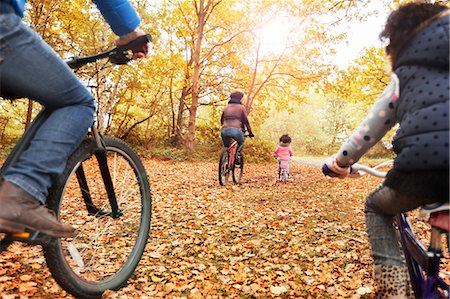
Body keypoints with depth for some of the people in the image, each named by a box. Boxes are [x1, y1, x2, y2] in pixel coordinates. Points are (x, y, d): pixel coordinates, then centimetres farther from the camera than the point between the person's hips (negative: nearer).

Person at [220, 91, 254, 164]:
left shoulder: (226, 107, 22)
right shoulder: (241, 107, 12)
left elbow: (221, 120, 27)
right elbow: (246, 121, 8)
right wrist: (250, 132, 15)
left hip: (224, 130, 3)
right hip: (236, 129, -3)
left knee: (226, 147, 24)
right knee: (241, 143, 23)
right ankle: (237, 155, 0)